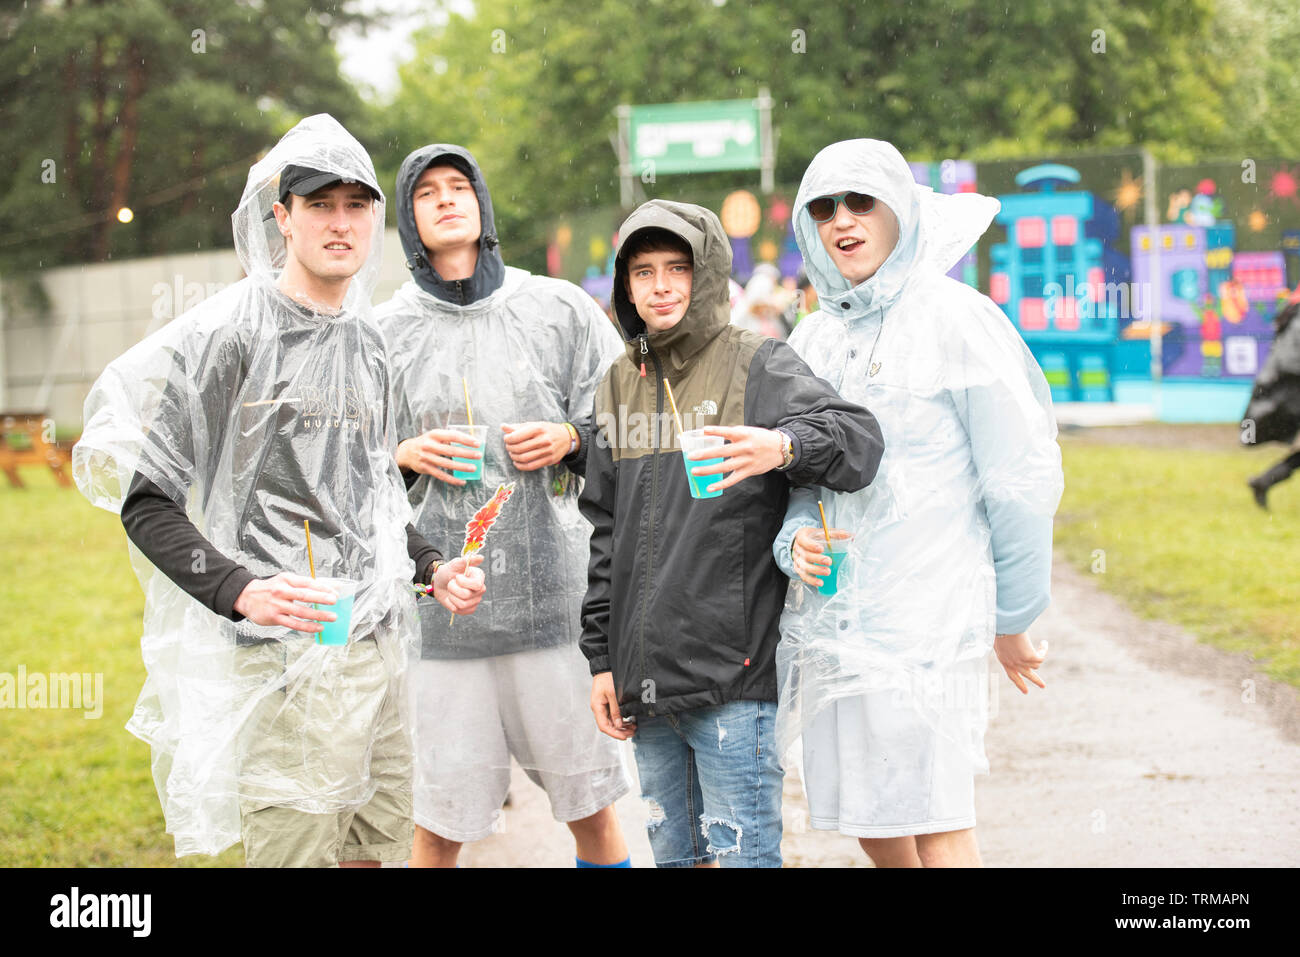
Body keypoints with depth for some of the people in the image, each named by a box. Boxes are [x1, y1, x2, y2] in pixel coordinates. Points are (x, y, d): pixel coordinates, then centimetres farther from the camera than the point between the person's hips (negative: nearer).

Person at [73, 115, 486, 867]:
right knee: (295, 849, -6)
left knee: (377, 845, 12)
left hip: (379, 647, 8)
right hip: (285, 662, -7)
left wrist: (432, 569, 11)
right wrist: (240, 591, -25)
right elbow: (146, 501, -11)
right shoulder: (228, 333, -8)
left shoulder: (367, 342, 15)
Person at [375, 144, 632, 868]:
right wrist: (404, 456, -5)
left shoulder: (561, 308, 5)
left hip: (556, 593, 0)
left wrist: (571, 440, -7)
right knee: (439, 827, 4)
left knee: (593, 808, 8)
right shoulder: (385, 332, 6)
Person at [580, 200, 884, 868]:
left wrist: (784, 447, -41)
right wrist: (602, 657, 14)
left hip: (734, 675, -6)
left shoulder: (758, 366, -3)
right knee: (673, 854, 13)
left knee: (742, 854, -4)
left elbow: (859, 436, -20)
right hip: (645, 679, 6)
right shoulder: (619, 385, 15)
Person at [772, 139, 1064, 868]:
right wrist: (796, 538, -2)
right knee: (868, 820, 11)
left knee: (935, 826, -7)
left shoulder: (957, 320, -6)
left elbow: (1023, 478, -4)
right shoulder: (813, 338, 14)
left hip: (925, 616, -6)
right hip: (828, 612, 6)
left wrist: (1014, 618, 0)